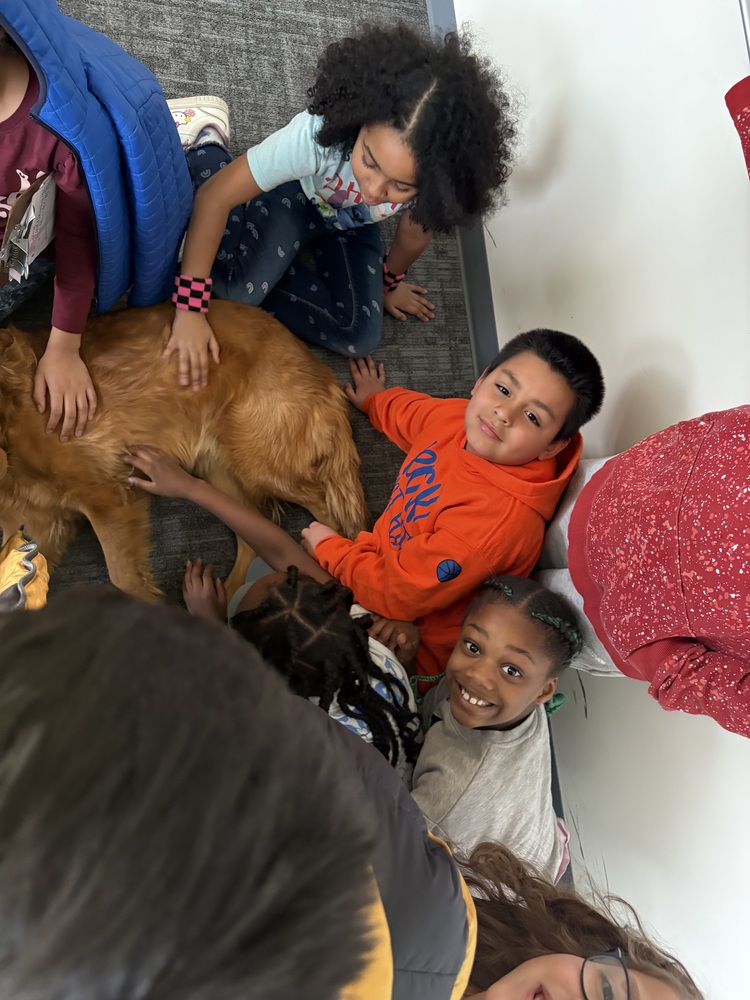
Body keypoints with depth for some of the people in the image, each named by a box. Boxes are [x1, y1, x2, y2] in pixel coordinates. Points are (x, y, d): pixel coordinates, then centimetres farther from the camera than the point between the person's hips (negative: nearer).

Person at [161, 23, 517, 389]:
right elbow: (215, 196, -37)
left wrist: (388, 282, 9)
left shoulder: (437, 179, -35)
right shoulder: (318, 136, -43)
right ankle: (207, 146, 2)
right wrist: (190, 308, -42)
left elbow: (415, 234, -11)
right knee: (238, 283, -25)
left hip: (351, 225, 2)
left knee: (358, 338, -12)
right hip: (296, 193, -2)